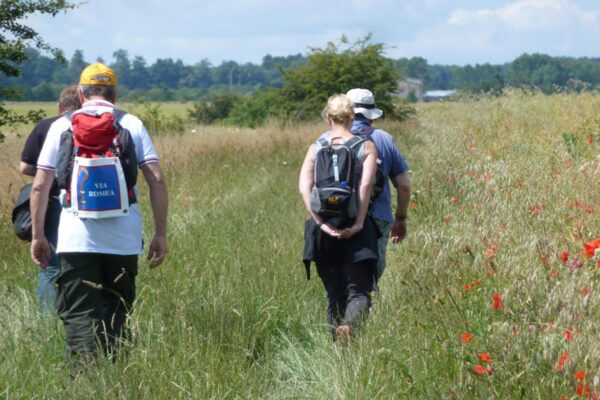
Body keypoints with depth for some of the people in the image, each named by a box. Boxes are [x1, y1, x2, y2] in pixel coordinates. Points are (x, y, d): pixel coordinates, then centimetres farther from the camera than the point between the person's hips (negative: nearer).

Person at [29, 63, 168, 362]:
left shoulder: (63, 126, 6)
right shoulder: (132, 124, 7)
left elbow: (39, 186, 2)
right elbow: (157, 181, 0)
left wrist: (37, 236, 9)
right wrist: (161, 233, 5)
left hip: (76, 239, -1)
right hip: (124, 237, 1)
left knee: (80, 315, -2)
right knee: (117, 315, 14)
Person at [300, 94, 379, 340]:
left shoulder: (316, 148, 8)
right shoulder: (366, 147, 2)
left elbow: (304, 188, -4)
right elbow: (366, 184, -12)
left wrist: (320, 222, -8)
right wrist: (359, 223, -12)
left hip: (324, 229, 3)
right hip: (354, 229, -2)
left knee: (334, 294, 14)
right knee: (359, 291, -3)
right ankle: (349, 326, -33)